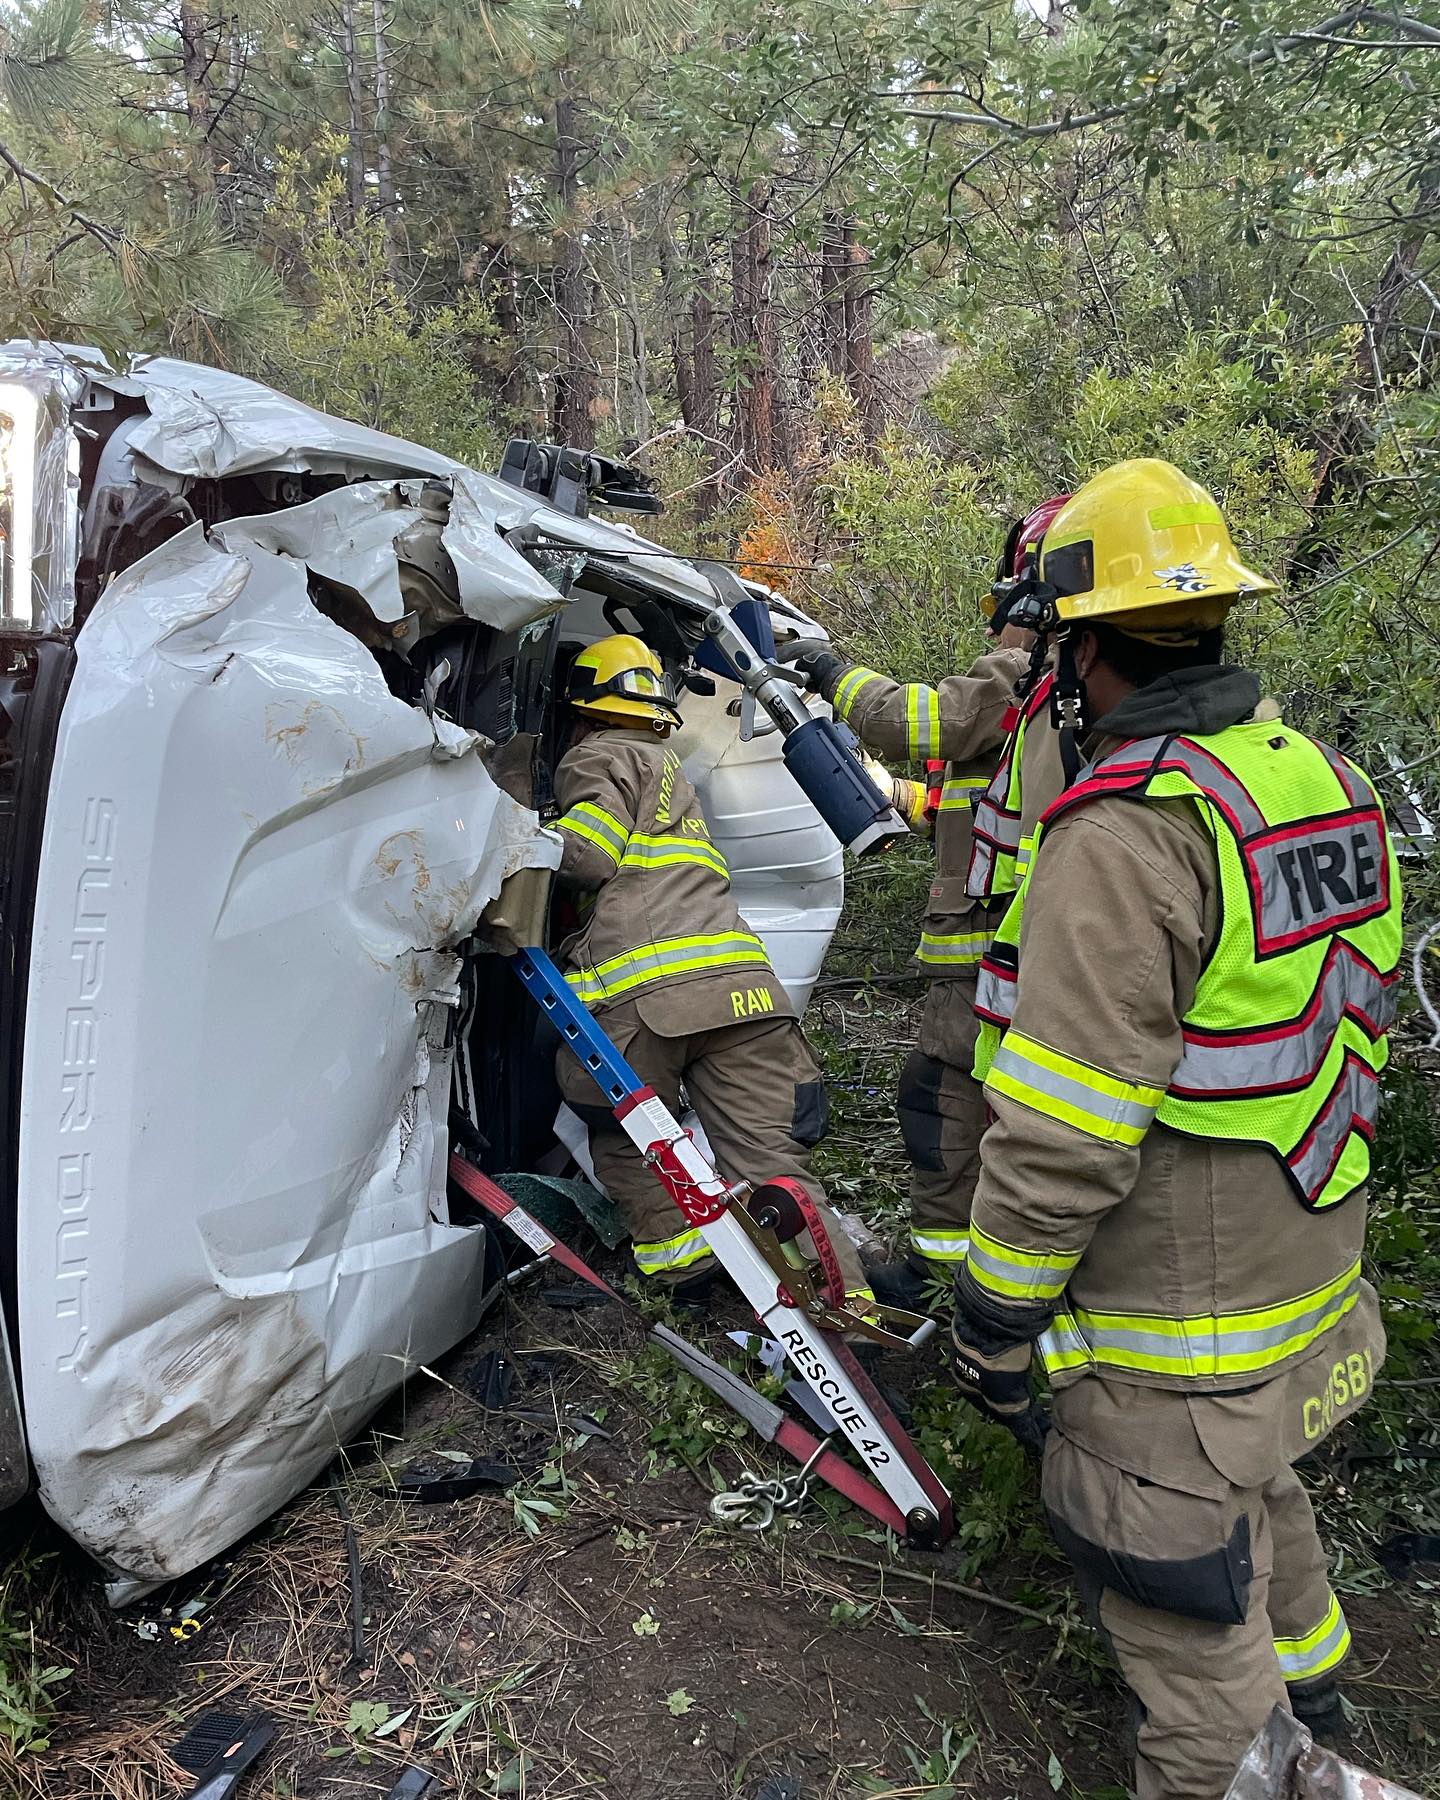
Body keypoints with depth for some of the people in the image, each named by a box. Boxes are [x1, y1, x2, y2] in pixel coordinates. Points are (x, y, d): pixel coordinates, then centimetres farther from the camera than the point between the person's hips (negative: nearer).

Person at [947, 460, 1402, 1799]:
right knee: (1256, 1494, 33)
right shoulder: (1330, 783, 1)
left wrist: (993, 1322, -15)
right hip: (1316, 1282, 10)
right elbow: (1359, 1025, 12)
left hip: (1176, 1331, -9)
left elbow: (1060, 1138, -26)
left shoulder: (1124, 837, -27)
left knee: (1187, 1610, 10)